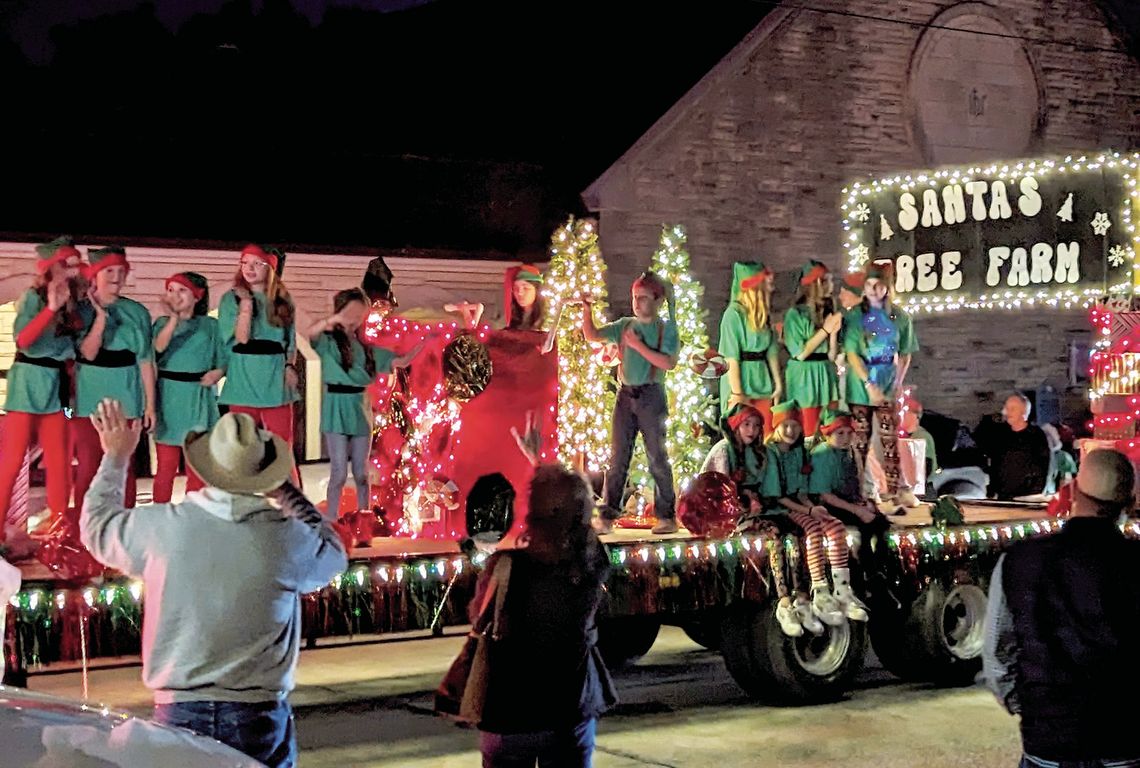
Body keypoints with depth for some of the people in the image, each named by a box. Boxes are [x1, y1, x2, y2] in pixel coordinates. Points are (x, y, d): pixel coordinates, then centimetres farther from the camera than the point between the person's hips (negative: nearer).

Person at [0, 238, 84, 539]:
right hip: (28, 382, -6)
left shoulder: (71, 301, 10)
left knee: (59, 462, 7)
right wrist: (51, 308, -26)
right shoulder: (32, 297, -7)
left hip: (56, 385, 6)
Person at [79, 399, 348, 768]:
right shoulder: (288, 538, -11)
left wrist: (116, 457, 26)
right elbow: (334, 554, 13)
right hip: (259, 717, -1)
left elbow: (97, 527, 13)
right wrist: (285, 492, 16)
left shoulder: (162, 527, -9)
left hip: (179, 713, 1)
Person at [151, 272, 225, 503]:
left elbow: (222, 362, 9)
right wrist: (173, 319, -24)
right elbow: (156, 351, -16)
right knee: (166, 466, -1)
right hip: (169, 399, -1)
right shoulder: (163, 322, 3)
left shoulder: (210, 325, 6)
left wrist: (216, 374, -13)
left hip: (199, 400, 1)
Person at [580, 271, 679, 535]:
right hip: (625, 395, 4)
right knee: (618, 458, 4)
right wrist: (588, 310, -8)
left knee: (657, 458, 0)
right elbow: (592, 335, 6)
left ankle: (666, 516, 7)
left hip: (651, 396, -4)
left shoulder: (666, 328, -1)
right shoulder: (625, 325, 11)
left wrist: (639, 345, -15)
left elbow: (668, 363, -14)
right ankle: (608, 515, 4)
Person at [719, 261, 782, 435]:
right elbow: (730, 356, -14)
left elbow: (771, 350, 12)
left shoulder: (763, 314, 12)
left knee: (766, 438, 4)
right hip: (741, 379, -7)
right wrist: (737, 393, -17)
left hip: (763, 381, 7)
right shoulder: (734, 313, -11)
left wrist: (778, 384, 6)